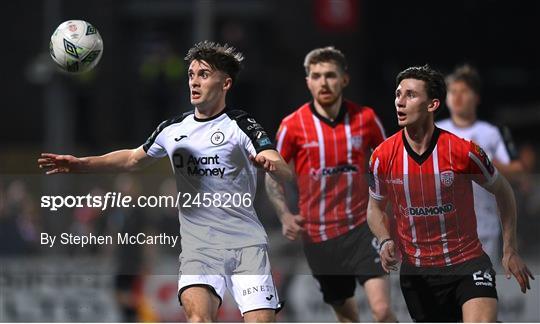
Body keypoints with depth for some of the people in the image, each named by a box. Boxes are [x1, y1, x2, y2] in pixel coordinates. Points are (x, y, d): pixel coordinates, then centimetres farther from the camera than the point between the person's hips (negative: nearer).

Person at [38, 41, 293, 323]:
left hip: (247, 245, -2)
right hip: (198, 245, 3)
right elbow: (133, 158, 29)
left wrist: (272, 164, -39)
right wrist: (81, 164, 20)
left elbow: (285, 173, -15)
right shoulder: (173, 129, 12)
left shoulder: (241, 126, -3)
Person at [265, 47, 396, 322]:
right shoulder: (293, 125, -4)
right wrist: (285, 216, -8)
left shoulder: (366, 118, -2)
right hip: (317, 235, 1)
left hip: (361, 229, -1)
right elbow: (272, 175, 6)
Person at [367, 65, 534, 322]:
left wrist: (510, 250, 5)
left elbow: (503, 192, 4)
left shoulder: (463, 150, -13)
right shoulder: (382, 157, -7)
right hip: (416, 271, 3)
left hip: (467, 264, -3)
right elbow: (375, 207, 11)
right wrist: (386, 241, -9)